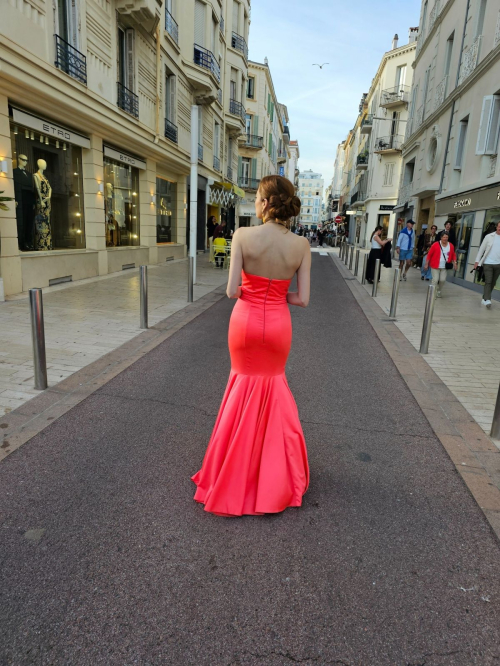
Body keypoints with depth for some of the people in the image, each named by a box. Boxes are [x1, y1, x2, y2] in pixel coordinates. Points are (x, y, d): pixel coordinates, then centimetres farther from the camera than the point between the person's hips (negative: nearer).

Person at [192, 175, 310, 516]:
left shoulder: (244, 235, -14)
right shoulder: (301, 245, -8)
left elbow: (231, 290, -16)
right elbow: (303, 299, -8)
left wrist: (250, 291, 6)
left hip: (246, 321, -1)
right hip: (278, 325, 2)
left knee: (246, 386, 20)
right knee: (273, 385, 24)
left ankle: (238, 471, 34)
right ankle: (274, 471, 38)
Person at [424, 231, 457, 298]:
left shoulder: (451, 246, 4)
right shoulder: (435, 245, -8)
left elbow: (453, 255, 14)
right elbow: (429, 255, -5)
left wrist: (454, 263, 4)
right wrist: (426, 264, -4)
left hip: (444, 267, 3)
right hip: (435, 266, -3)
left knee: (443, 280, 1)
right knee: (435, 279, -7)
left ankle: (439, 292, 25)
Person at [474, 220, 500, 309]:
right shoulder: (489, 237, -1)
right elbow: (482, 249, 2)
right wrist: (477, 261, -3)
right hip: (488, 263, -3)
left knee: (492, 283, 8)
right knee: (488, 282, -10)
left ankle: (484, 299, 20)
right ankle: (487, 300, -13)